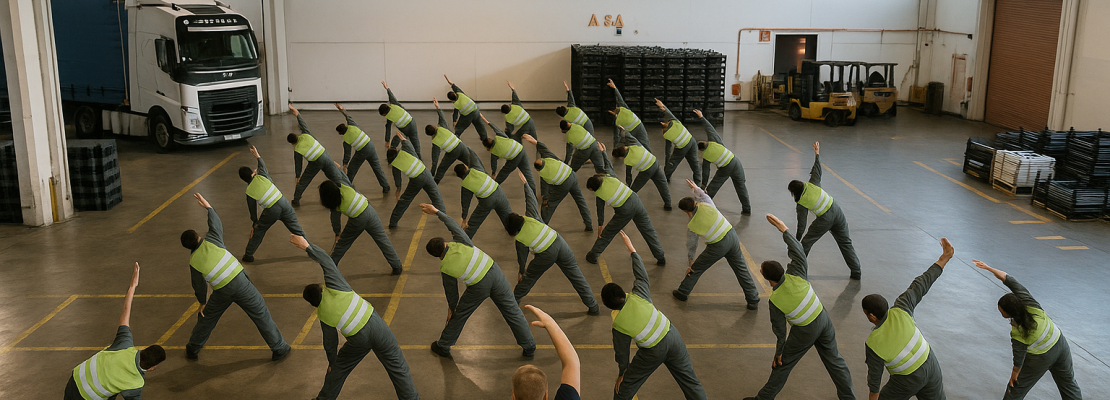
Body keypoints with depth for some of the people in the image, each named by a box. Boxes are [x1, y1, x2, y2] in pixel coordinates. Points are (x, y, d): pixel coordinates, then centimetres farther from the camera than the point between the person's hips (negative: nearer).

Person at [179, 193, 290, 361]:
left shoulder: (193, 262, 2)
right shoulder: (210, 241, -3)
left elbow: (199, 286, 11)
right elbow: (216, 224, 17)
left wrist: (202, 302, 28)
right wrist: (208, 206, 29)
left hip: (221, 292, 1)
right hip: (240, 282, -1)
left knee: (206, 319, 25)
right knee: (261, 316, 7)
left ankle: (192, 350, 41)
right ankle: (280, 349, 12)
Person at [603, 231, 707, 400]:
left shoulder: (618, 326, -16)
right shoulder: (638, 295, -14)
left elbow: (621, 352, -3)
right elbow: (641, 273, 4)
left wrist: (621, 373, 15)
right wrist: (631, 249, 16)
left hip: (653, 352, -3)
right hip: (672, 336, 3)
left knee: (625, 386, 15)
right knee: (690, 380, 14)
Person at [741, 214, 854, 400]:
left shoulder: (774, 301, -25)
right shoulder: (795, 274, -22)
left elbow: (780, 331, -14)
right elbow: (797, 249, -8)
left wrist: (778, 352, 2)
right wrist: (782, 227, -2)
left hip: (805, 332, -4)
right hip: (823, 320, 4)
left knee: (783, 364, 12)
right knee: (833, 359, 20)